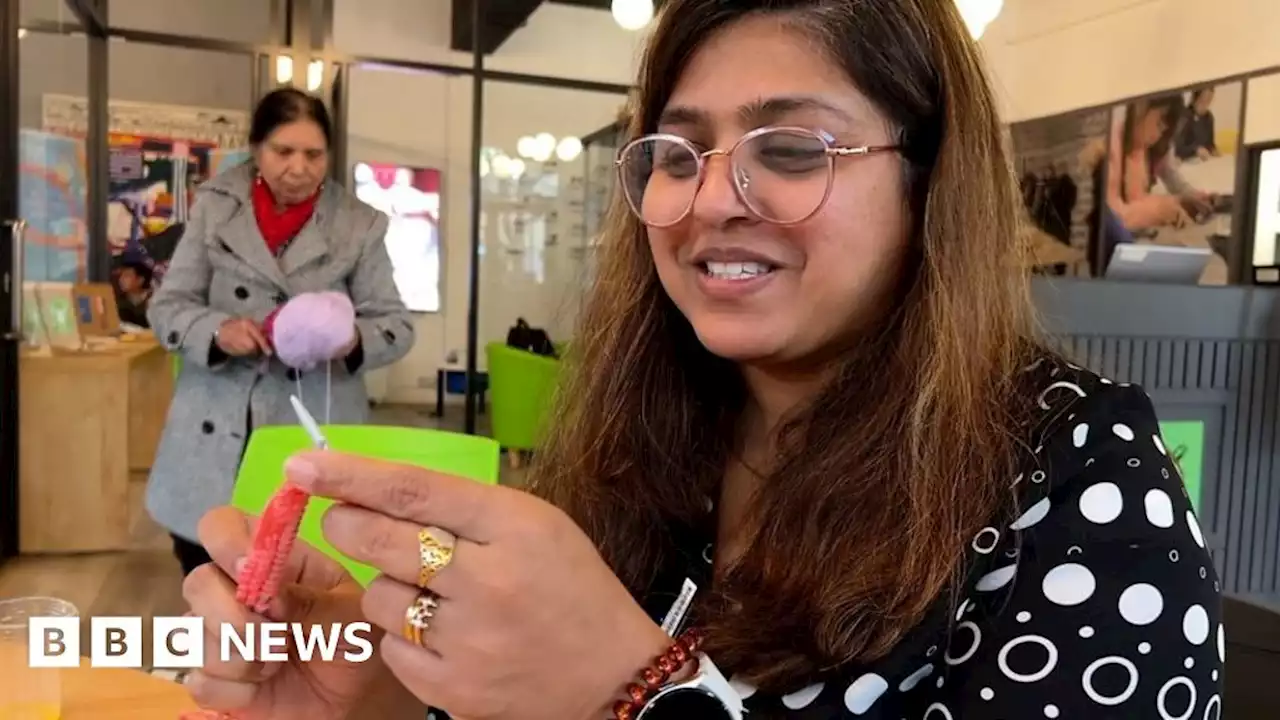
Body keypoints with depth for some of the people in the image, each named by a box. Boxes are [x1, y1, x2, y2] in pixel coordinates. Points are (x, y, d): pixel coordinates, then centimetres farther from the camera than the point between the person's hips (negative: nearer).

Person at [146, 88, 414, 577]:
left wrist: (353, 339, -22)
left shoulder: (359, 225, -1)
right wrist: (217, 331, -15)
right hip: (213, 439, 2)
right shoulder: (215, 206, 3)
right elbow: (167, 306, 6)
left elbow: (397, 326, 0)